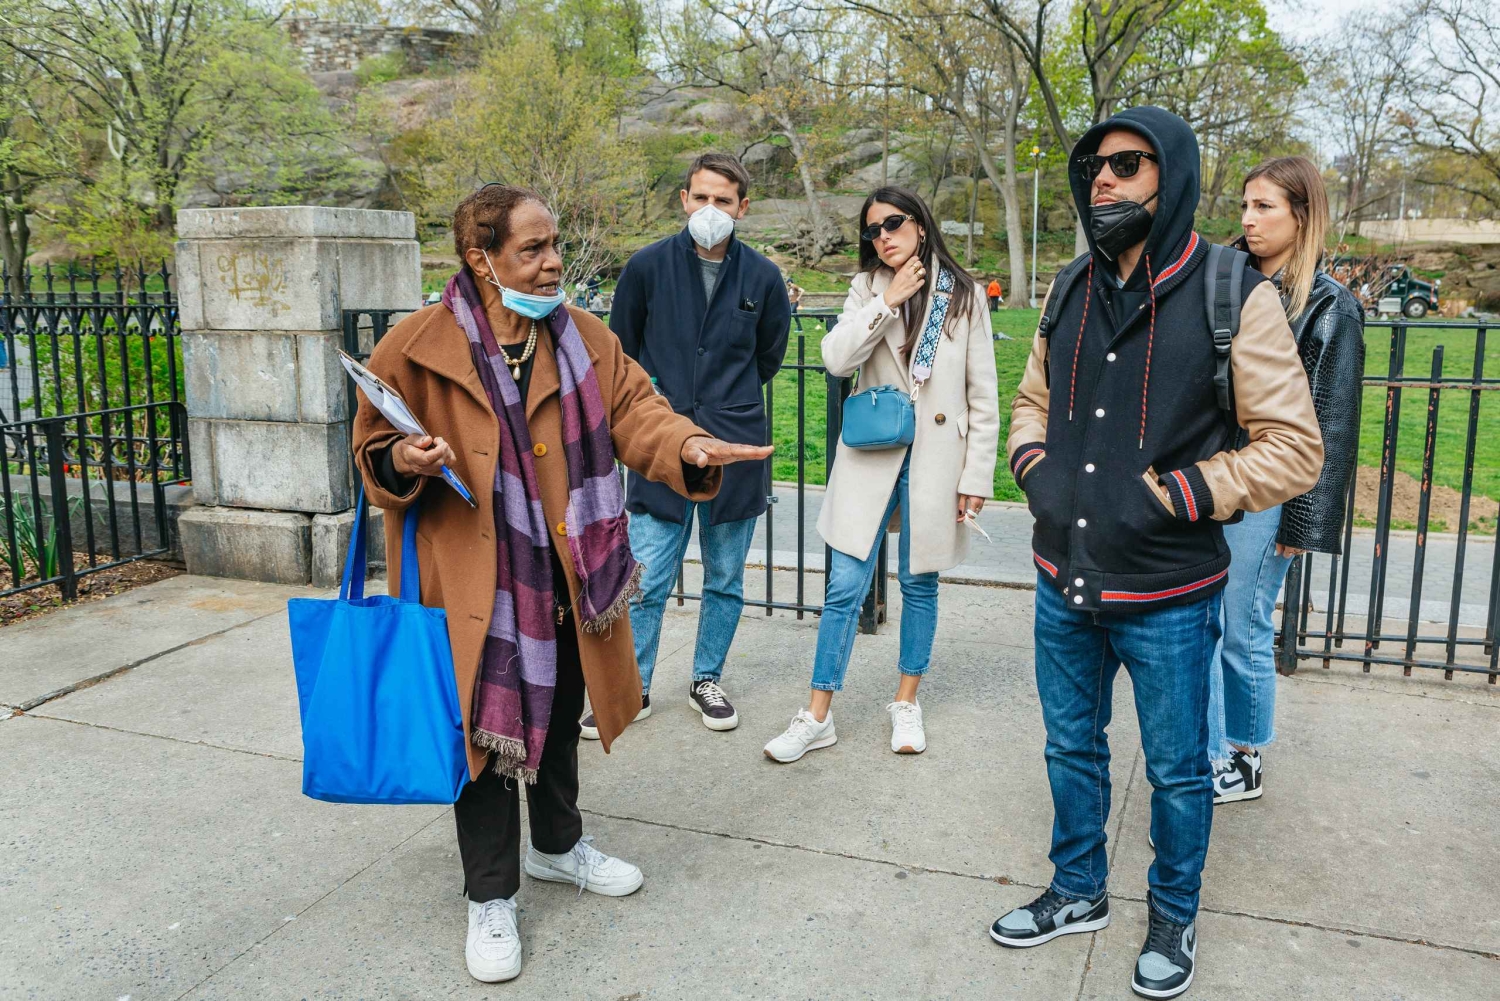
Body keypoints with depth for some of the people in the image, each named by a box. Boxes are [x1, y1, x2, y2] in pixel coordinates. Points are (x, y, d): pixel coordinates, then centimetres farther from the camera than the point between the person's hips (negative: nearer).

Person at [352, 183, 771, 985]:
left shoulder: (583, 337, 1)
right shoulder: (416, 347, -10)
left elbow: (633, 411, -5)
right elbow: (373, 452, -1)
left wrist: (688, 446, -26)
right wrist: (402, 463, -24)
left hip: (566, 578, 5)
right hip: (473, 581, -4)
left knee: (560, 716, 21)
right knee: (485, 730, 5)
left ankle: (558, 845, 46)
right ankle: (491, 897, 25)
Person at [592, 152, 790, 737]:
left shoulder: (763, 278, 2)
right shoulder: (648, 266, -1)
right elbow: (621, 350, 11)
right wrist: (652, 399, 8)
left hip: (736, 448, 2)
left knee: (726, 580, 12)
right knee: (645, 583, -1)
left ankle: (707, 680, 31)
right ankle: (632, 691, 17)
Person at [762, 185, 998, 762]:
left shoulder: (963, 295, 1)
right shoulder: (867, 289, 5)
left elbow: (983, 396, 1)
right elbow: (837, 359, -11)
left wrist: (977, 477, -3)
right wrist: (890, 301, -15)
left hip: (935, 457, 0)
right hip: (870, 456, 1)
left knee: (920, 584, 11)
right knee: (844, 588, -1)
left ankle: (906, 702, 29)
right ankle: (817, 718, 9)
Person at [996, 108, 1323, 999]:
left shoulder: (1234, 295, -13)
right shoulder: (1072, 291, 4)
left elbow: (1296, 448, -12)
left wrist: (1169, 496, -19)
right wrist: (1035, 467, -2)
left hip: (1168, 596, -5)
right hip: (1065, 583, 5)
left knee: (1177, 770, 14)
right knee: (1073, 748, 21)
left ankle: (1174, 917, 39)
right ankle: (1079, 892, 43)